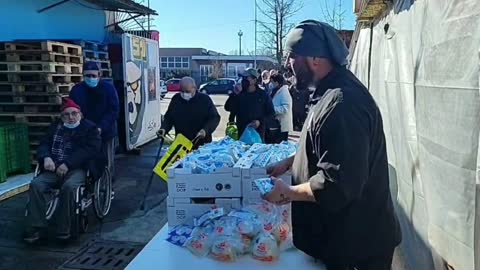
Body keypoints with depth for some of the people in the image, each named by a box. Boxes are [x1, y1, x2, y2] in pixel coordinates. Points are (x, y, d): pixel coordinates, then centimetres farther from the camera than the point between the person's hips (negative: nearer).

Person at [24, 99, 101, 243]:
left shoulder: (89, 128, 8)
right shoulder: (55, 127, 23)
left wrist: (68, 164, -17)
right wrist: (46, 157, -10)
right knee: (36, 184, -23)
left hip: (77, 169, -4)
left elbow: (91, 149, -8)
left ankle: (63, 229, -21)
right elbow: (44, 144, 16)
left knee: (68, 186, -35)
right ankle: (36, 227, -16)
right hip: (54, 170, 5)